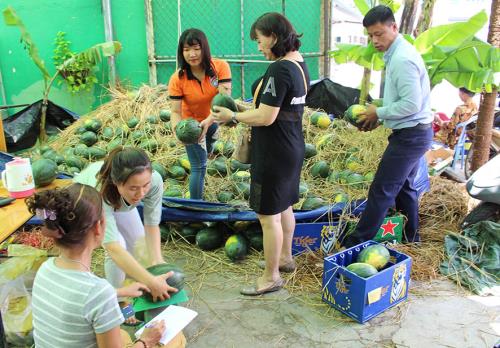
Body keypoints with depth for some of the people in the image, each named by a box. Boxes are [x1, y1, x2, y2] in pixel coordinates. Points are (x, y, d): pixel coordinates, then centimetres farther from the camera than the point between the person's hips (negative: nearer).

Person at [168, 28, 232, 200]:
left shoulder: (220, 67, -26)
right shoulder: (177, 79, -26)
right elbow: (175, 111, -25)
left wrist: (208, 121, -48)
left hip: (213, 120, 3)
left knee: (207, 152, 31)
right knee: (199, 166, -4)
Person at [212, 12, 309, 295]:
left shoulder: (279, 70, -22)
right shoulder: (300, 64, 8)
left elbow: (266, 118, -24)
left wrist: (233, 116, -9)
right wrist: (246, 109, 9)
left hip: (274, 154, -10)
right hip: (292, 148, 10)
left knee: (269, 215, 2)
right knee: (284, 207, 23)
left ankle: (271, 277, 16)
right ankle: (286, 258, 40)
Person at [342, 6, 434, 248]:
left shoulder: (402, 59, -21)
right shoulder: (397, 54, 11)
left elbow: (411, 104, -25)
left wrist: (378, 113, -13)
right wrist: (378, 118, 6)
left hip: (410, 135, -10)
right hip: (414, 133, 10)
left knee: (381, 190, -4)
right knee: (404, 187, 20)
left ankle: (358, 242, 6)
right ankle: (410, 238, 35)